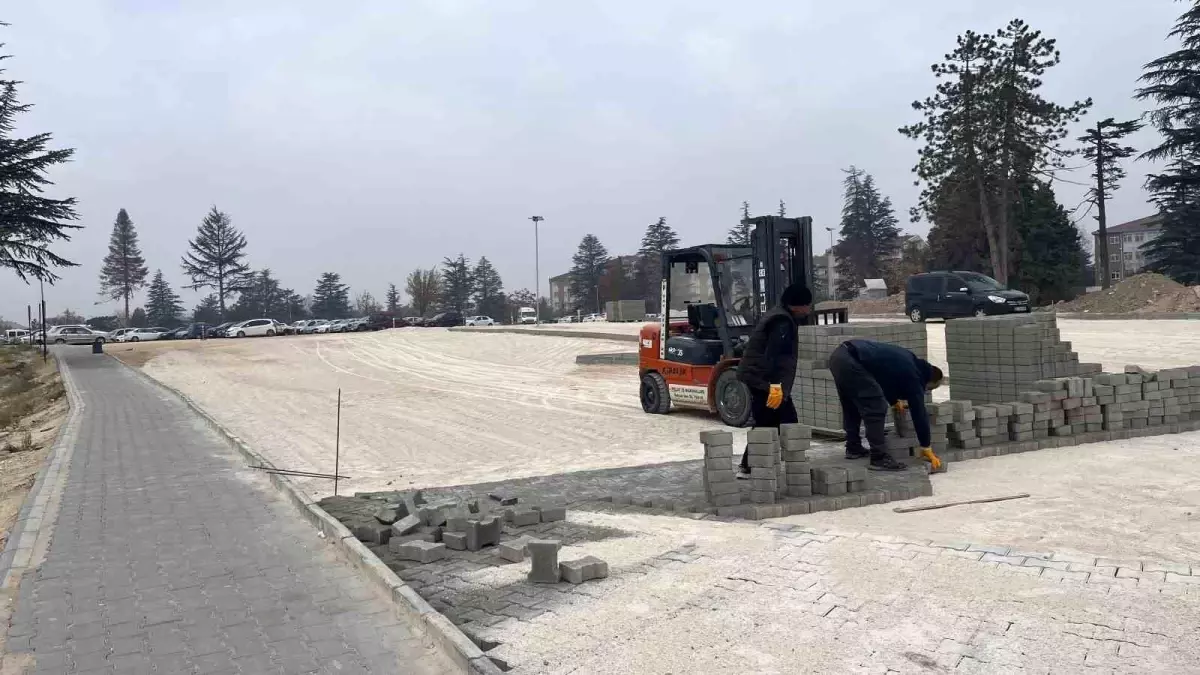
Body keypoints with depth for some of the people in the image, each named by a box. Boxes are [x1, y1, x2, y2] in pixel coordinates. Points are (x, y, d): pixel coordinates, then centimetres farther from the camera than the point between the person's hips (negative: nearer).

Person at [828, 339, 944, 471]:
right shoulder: (913, 375, 0)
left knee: (852, 406, 23)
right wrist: (926, 447, 10)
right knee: (876, 409, -3)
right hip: (850, 362, -10)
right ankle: (879, 458, -1)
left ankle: (853, 448, 32)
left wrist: (894, 400, 30)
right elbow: (918, 411, 4)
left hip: (839, 355, 10)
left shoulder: (908, 361, 24)